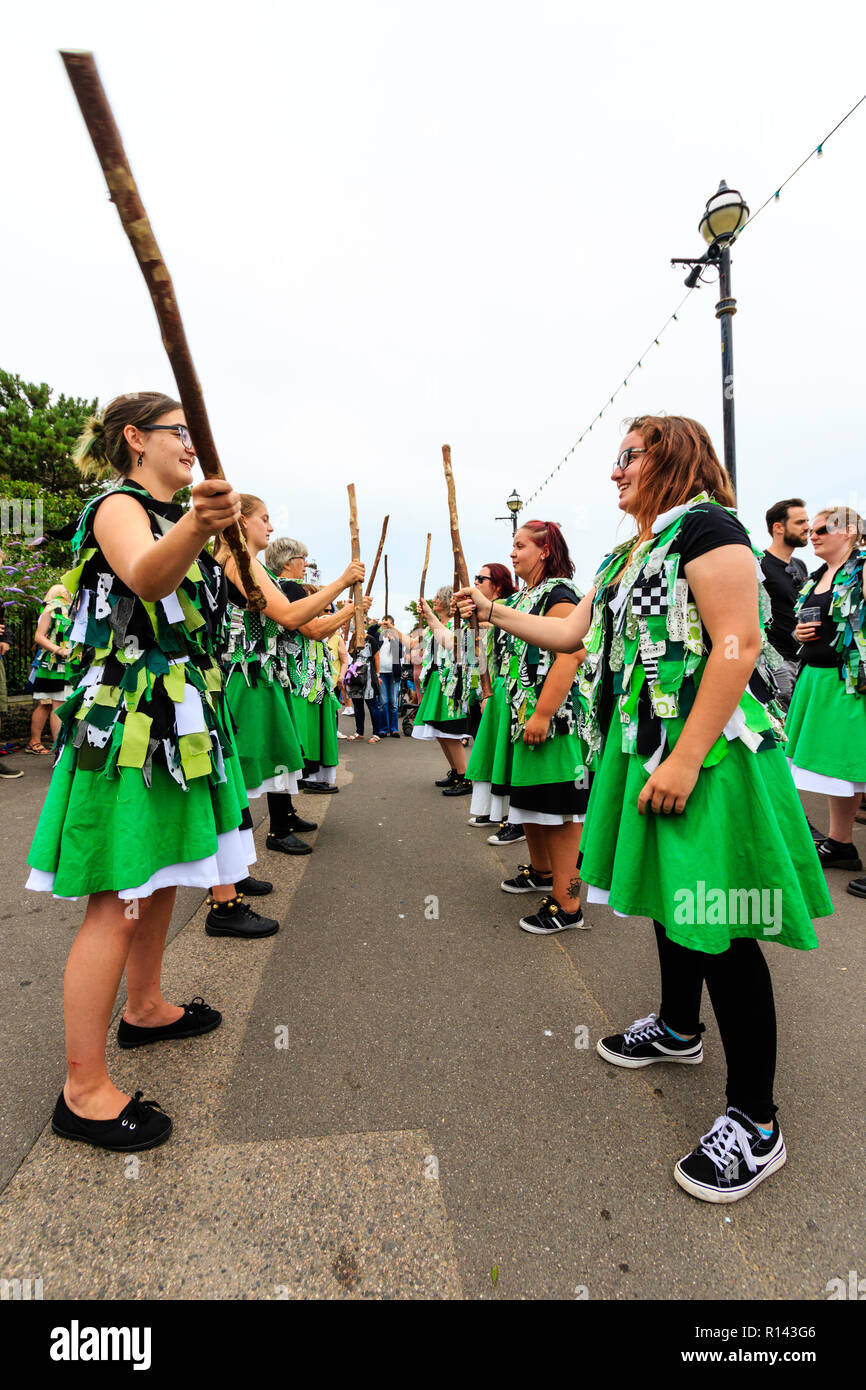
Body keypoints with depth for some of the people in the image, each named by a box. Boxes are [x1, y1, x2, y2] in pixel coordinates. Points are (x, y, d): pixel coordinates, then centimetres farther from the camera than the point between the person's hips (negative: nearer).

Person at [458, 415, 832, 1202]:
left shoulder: (706, 526, -11)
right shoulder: (629, 556, 17)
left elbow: (738, 644, -21)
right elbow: (572, 634, 21)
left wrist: (686, 759, -25)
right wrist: (493, 612, 18)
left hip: (704, 751, -9)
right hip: (645, 747, 9)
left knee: (716, 924, -3)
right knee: (671, 900, 22)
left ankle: (756, 1122, 13)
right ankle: (679, 1028, 44)